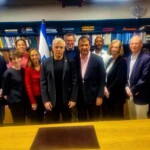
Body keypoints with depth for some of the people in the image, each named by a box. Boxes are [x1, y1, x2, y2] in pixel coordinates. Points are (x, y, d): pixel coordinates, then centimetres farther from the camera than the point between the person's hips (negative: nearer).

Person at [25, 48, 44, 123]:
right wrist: (33, 102, -11)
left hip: (43, 96, 3)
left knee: (41, 118, 18)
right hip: (34, 96, -3)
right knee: (35, 120, 10)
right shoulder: (28, 69, -8)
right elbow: (28, 86, -9)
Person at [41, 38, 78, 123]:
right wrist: (45, 100, -6)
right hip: (51, 101, 1)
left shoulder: (70, 62, -2)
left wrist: (73, 99, -8)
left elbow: (75, 81, -3)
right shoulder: (46, 63, 1)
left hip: (67, 100, 0)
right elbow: (43, 83, 0)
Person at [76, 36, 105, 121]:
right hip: (79, 98, 3)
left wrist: (100, 96, -10)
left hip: (93, 97, -2)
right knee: (81, 123, 14)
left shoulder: (98, 60, -6)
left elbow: (102, 79, -5)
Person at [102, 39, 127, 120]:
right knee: (107, 116, 12)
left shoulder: (122, 61, -9)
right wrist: (105, 88, -3)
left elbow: (119, 79, -17)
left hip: (116, 94, -6)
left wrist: (109, 90, -12)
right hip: (107, 93, 7)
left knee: (117, 117, 4)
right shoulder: (110, 60, 11)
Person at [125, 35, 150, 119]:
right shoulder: (129, 58, 9)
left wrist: (133, 90, -16)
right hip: (130, 95, 7)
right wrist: (127, 87, -3)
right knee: (132, 120, 19)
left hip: (140, 96, -7)